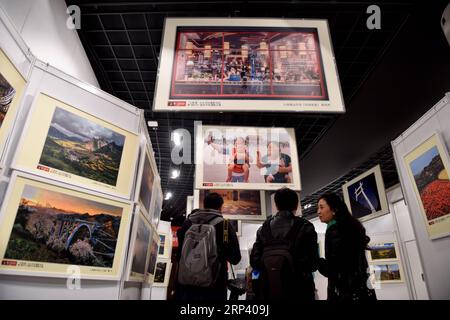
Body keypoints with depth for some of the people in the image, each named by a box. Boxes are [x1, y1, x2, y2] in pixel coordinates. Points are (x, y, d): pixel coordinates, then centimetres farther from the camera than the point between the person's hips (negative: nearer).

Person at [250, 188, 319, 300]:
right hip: (298, 291, -2)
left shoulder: (264, 228, 1)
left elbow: (254, 261, -2)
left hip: (269, 291, 3)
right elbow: (313, 263, -12)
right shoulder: (305, 227, -6)